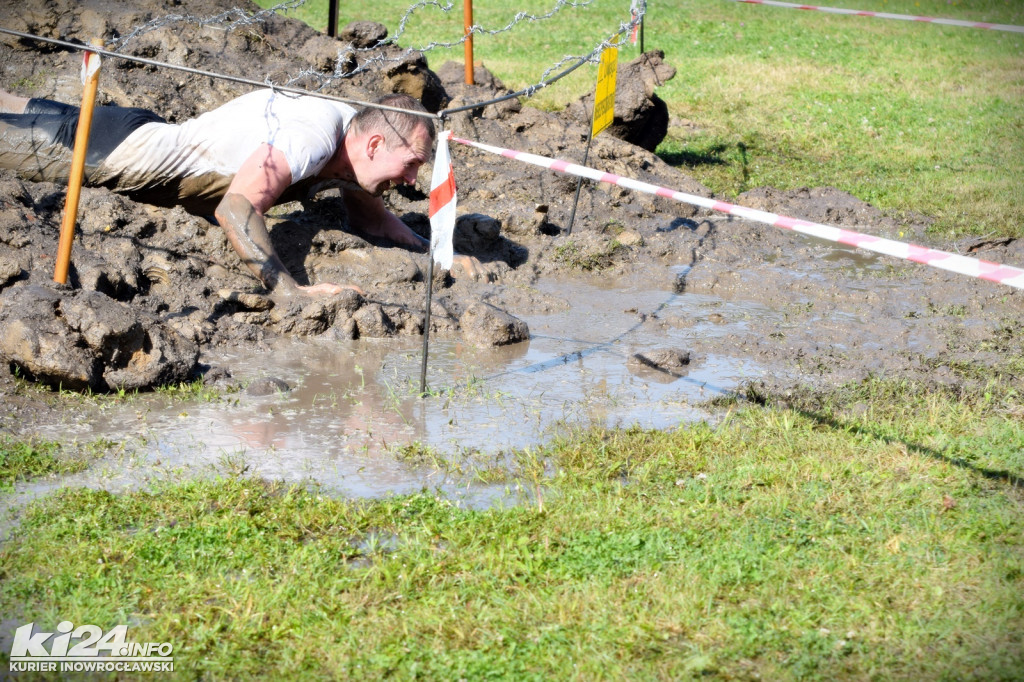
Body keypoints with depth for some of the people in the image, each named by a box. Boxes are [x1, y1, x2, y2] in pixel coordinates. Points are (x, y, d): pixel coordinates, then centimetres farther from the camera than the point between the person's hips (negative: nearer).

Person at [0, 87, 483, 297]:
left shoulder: (353, 142, -7)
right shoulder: (311, 137, -34)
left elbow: (371, 217, 11)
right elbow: (236, 207, -41)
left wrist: (440, 255, -4)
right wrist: (289, 289, -46)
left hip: (149, 142, 8)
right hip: (127, 151, -8)